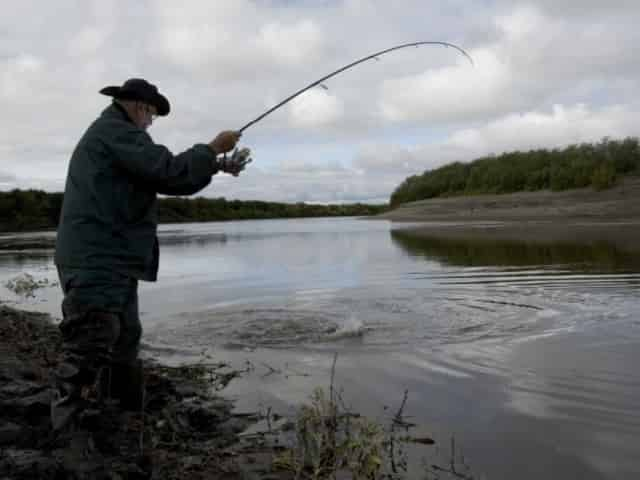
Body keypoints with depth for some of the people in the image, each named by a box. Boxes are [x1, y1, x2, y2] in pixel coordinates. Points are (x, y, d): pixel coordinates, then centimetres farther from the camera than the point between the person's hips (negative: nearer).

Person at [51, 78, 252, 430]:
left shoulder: (108, 136, 24)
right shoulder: (117, 131, -9)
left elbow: (161, 177, 23)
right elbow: (172, 173, -18)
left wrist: (217, 165, 19)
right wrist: (213, 148, -4)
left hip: (109, 263, 11)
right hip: (98, 263, -11)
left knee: (124, 346, 16)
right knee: (87, 357, -13)